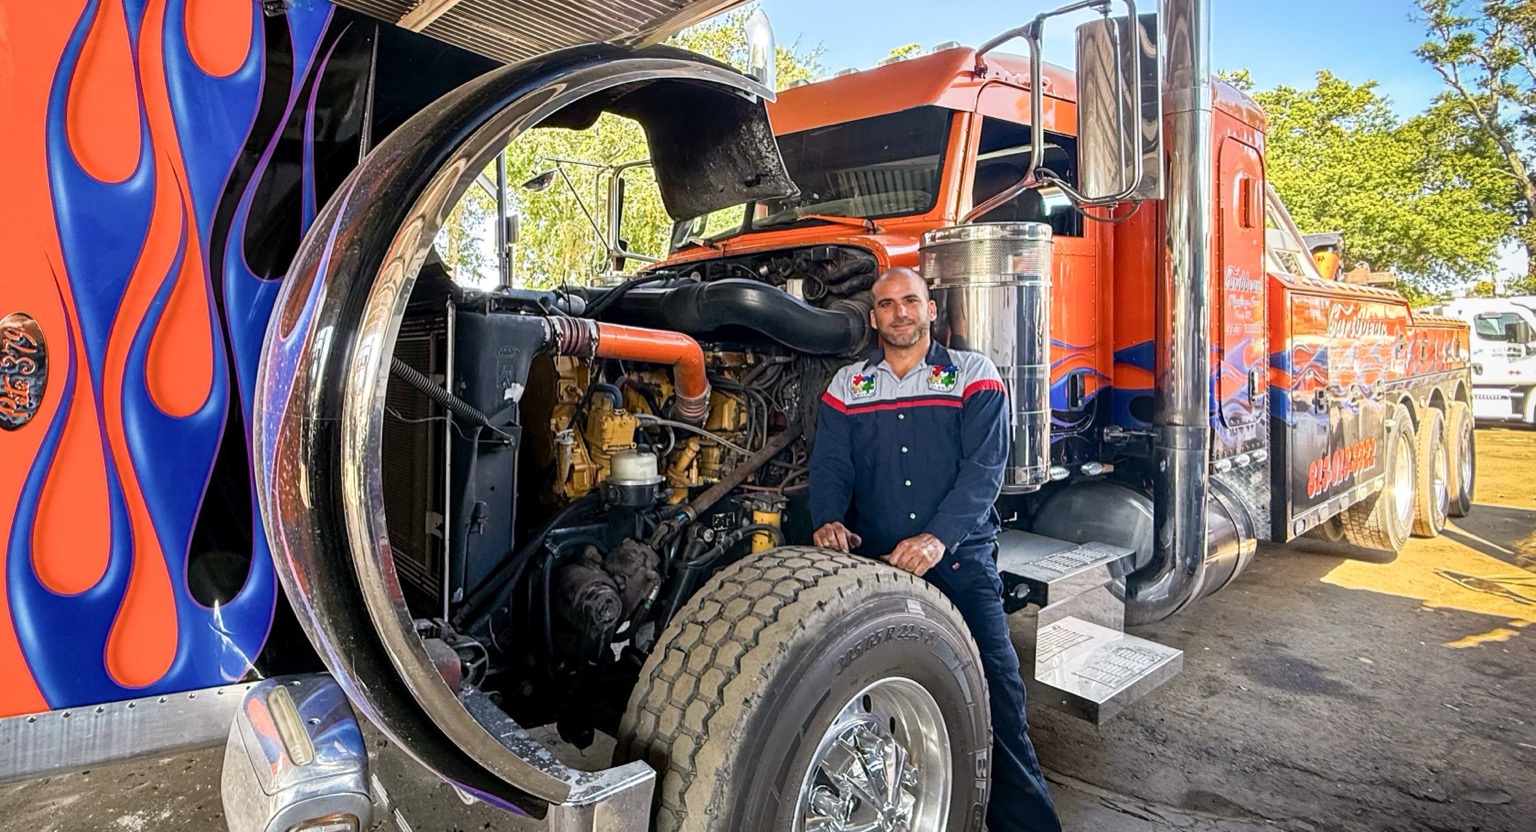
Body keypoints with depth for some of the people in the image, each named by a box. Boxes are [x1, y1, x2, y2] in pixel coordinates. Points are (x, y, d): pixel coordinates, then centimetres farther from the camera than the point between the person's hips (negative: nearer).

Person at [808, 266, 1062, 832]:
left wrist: (938, 537, -24)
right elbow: (829, 466, 3)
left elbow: (985, 467, -9)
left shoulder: (975, 376, 3)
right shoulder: (846, 387, 11)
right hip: (875, 563, 3)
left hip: (960, 559, -2)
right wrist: (829, 521, -20)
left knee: (995, 690, -8)